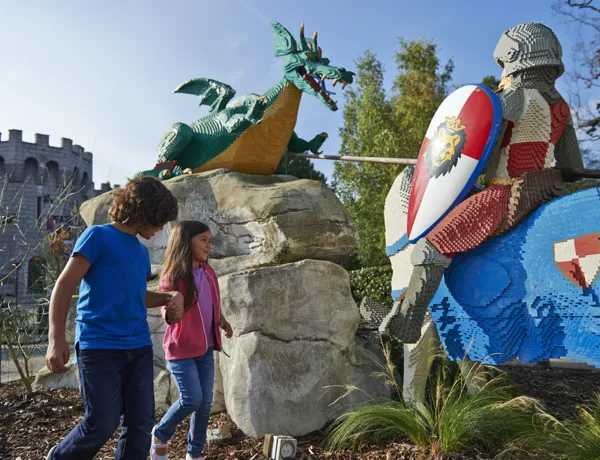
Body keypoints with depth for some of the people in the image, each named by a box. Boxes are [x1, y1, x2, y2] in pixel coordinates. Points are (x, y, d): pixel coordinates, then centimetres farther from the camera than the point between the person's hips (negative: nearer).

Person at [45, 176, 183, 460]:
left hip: (139, 346, 7)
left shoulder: (141, 250, 16)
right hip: (99, 346, -7)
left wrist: (170, 297, 8)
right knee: (102, 424, -3)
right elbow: (64, 286, -9)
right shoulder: (98, 236, -5)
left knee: (141, 423, 7)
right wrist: (56, 339, -18)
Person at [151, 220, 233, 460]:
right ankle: (160, 435, 19)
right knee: (192, 399, -9)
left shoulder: (208, 272, 4)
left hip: (205, 348, 6)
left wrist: (222, 321, 11)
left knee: (205, 402, 6)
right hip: (181, 348, -6)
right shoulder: (172, 276, -14)